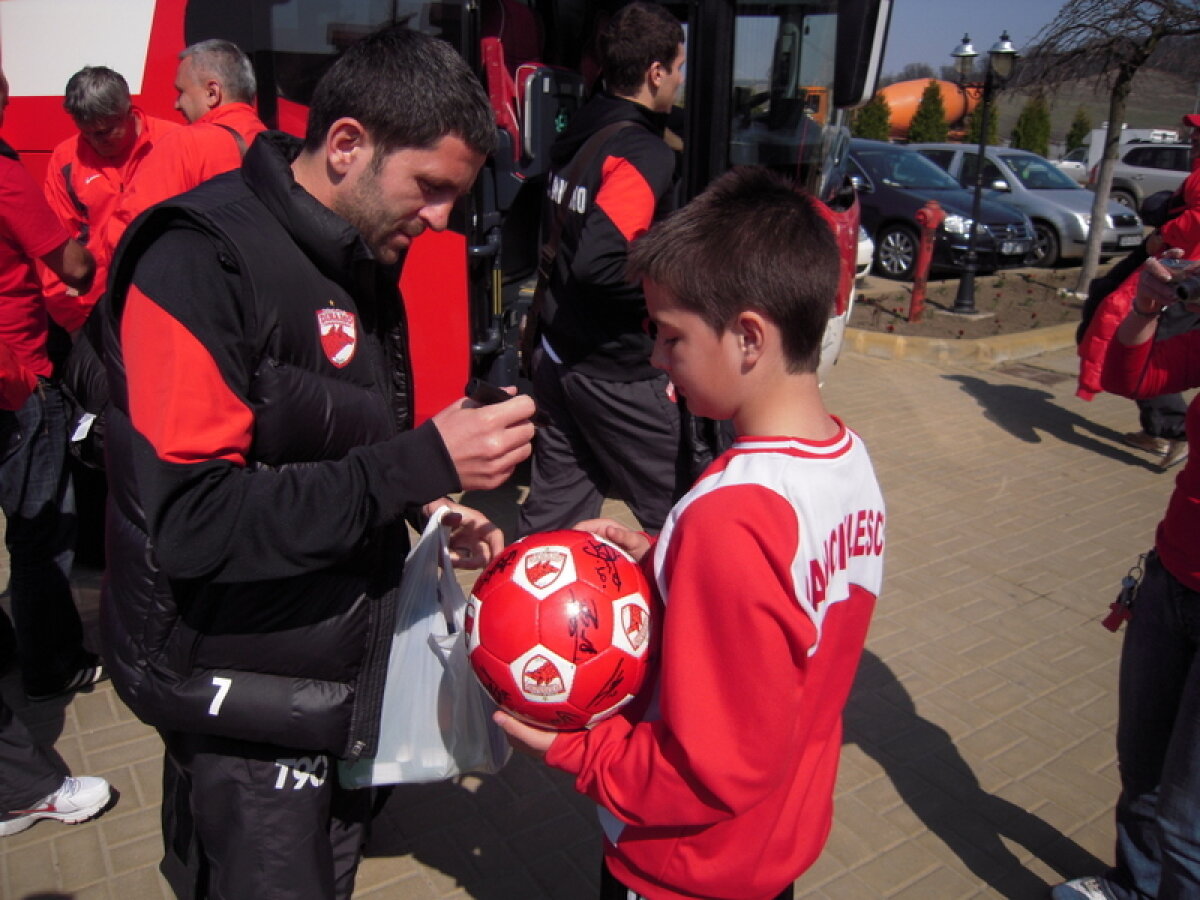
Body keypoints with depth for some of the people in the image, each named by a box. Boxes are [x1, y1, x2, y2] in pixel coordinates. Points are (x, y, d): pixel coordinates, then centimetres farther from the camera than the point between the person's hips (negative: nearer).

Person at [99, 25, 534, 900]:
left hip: (347, 662, 8)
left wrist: (426, 504, -2)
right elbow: (190, 520, -28)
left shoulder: (361, 255, 5)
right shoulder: (200, 261, -21)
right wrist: (423, 463, -30)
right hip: (249, 692, -7)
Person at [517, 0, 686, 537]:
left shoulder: (576, 135, 10)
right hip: (616, 372, -9)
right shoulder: (645, 154, -18)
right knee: (678, 521, 7)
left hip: (555, 352, 9)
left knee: (553, 505, 18)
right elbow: (598, 263, -30)